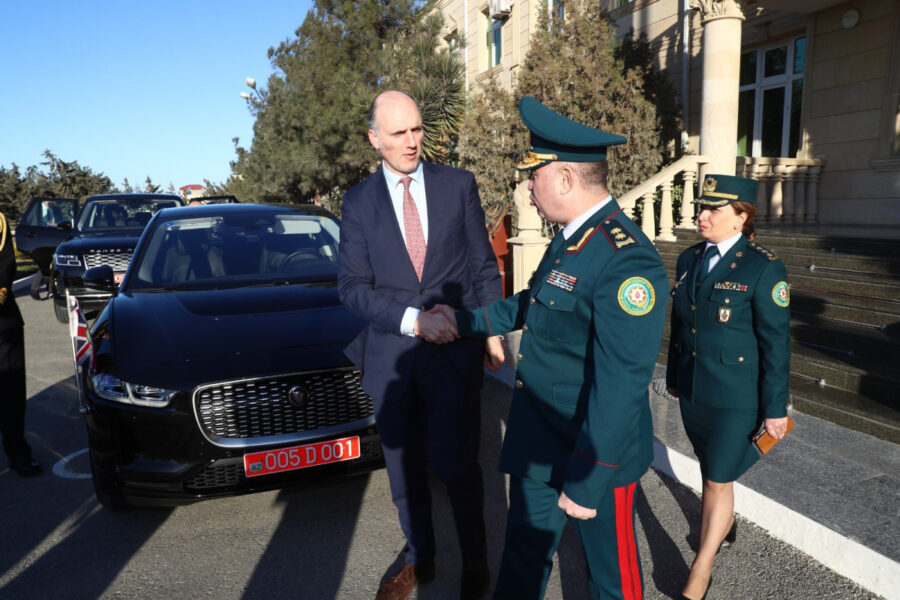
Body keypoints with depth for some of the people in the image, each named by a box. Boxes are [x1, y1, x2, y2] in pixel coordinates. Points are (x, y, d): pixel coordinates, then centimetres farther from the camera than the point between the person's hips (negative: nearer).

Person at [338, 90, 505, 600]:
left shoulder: (459, 184, 2)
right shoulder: (358, 203, 3)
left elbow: (484, 266, 5)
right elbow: (353, 286, -2)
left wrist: (492, 331, 1)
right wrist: (412, 319, -15)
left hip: (454, 348, -2)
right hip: (390, 353, 2)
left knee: (455, 462, 0)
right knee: (404, 466, 15)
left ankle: (476, 559, 28)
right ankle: (419, 559, 38)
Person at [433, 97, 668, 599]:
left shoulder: (627, 260, -27)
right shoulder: (571, 238, 3)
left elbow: (620, 386, -28)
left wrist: (585, 481, -23)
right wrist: (467, 320, 22)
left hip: (596, 457, -8)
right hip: (535, 444, 8)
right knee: (523, 555, 24)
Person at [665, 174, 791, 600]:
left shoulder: (763, 269, -15)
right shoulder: (689, 259, 2)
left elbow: (776, 344, -13)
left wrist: (775, 408, -10)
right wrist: (674, 376, 16)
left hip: (735, 397, -5)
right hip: (693, 391, 5)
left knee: (718, 480, 4)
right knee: (711, 468, 23)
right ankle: (723, 523, 51)